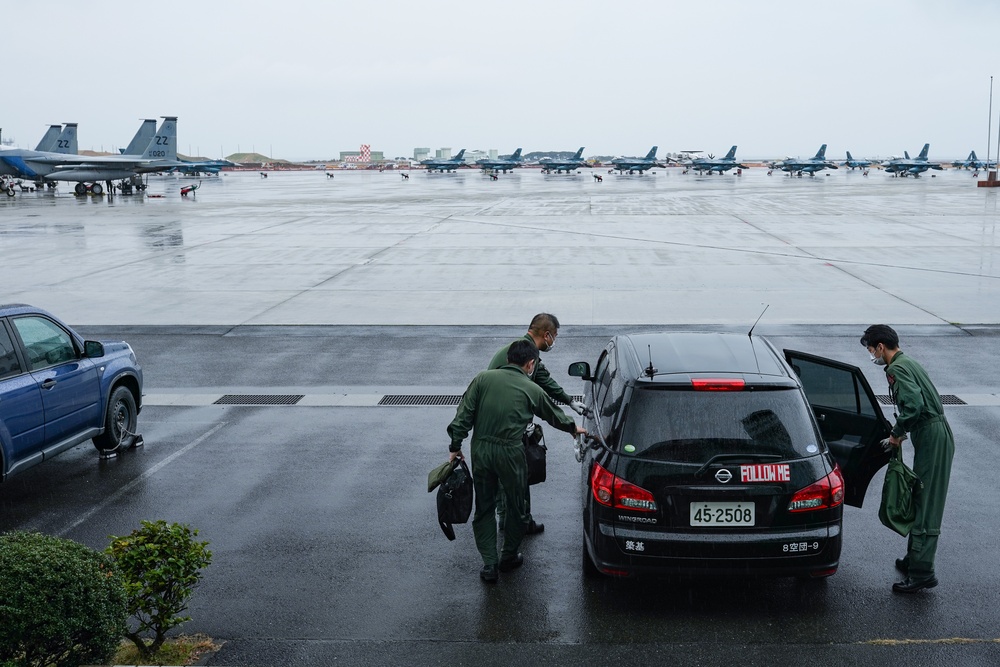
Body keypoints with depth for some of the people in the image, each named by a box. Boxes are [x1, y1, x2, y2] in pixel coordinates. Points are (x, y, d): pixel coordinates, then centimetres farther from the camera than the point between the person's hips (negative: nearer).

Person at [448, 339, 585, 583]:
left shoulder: (483, 378, 2)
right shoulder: (531, 389, 0)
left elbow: (464, 415, -3)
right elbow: (554, 415, 17)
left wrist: (455, 446, 4)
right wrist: (573, 428, 36)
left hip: (481, 451, 2)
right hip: (510, 453, -2)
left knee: (484, 509, 13)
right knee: (516, 508, 19)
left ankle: (489, 565, 12)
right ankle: (509, 557, 32)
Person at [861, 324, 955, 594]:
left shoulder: (897, 368, -13)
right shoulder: (908, 363, 19)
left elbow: (914, 404, -26)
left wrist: (897, 433, -13)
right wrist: (900, 432, 17)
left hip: (932, 439, -10)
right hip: (935, 434, 10)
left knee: (925, 508, -8)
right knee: (920, 503, 17)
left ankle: (922, 573, -6)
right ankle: (914, 560, 26)